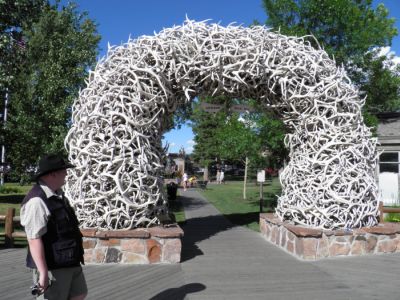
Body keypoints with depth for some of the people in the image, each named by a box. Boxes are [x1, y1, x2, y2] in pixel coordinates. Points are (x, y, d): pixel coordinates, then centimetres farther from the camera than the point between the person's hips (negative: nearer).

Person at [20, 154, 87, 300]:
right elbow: (34, 239, -26)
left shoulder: (57, 194, 9)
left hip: (71, 263, 10)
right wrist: (43, 272, -27)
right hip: (52, 267, -10)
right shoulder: (37, 201, -22)